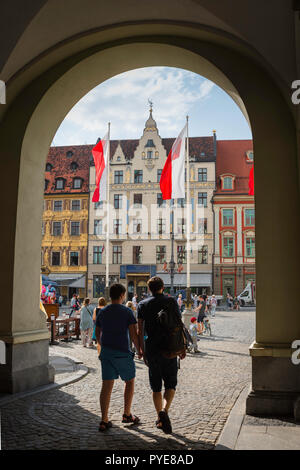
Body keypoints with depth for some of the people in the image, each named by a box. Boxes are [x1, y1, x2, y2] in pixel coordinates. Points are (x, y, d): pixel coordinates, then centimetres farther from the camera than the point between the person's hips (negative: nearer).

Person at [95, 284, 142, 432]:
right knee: (129, 382, 15)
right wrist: (139, 350, 3)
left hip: (106, 353, 4)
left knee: (106, 385, 4)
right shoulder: (127, 312, -8)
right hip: (123, 353, -4)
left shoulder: (102, 312, 6)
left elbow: (97, 334, 14)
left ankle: (104, 420, 3)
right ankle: (127, 414, 21)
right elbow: (133, 335, -11)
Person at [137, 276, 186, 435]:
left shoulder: (143, 304, 3)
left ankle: (159, 418, 16)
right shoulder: (172, 301, 0)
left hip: (151, 349, 1)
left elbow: (140, 330, 1)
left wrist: (143, 351, 8)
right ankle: (164, 410, -16)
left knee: (156, 386, 13)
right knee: (170, 384, 7)